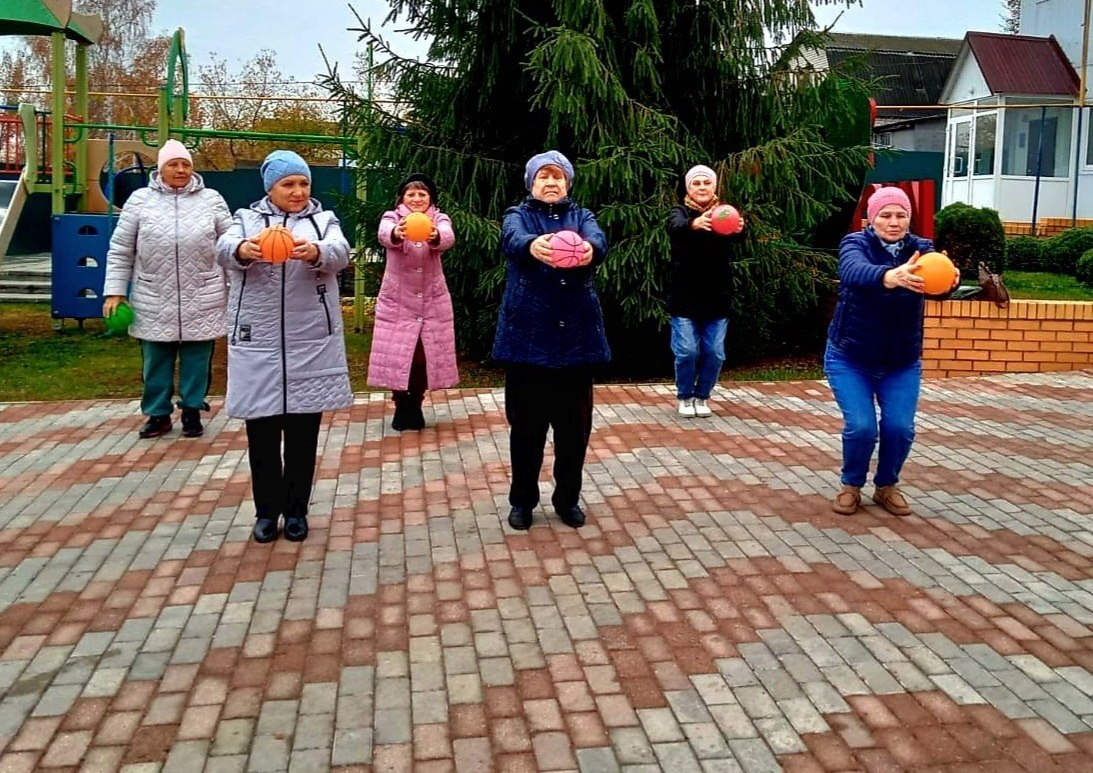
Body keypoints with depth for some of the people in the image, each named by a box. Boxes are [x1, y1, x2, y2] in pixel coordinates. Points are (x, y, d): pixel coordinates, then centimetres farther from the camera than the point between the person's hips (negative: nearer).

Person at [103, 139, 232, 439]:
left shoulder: (211, 200, 3)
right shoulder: (140, 200, 2)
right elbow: (120, 251, 4)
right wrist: (115, 291, -2)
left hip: (202, 300, 0)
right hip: (154, 300, 1)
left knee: (196, 359, 7)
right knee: (156, 360, 8)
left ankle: (192, 411, 21)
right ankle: (158, 414, 22)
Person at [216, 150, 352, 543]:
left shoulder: (324, 220, 8)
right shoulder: (247, 218, 8)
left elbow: (340, 252, -13)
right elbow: (224, 249, -12)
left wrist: (316, 252, -37)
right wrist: (242, 250, -37)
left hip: (310, 343, 0)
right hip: (257, 342, 0)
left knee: (303, 432, 6)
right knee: (261, 431, 5)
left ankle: (296, 510, 20)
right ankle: (267, 510, 20)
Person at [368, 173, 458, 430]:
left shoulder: (440, 219, 0)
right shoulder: (392, 217, -1)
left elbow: (448, 238, -24)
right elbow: (384, 235, -26)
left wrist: (435, 236, -49)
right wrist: (396, 233, -51)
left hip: (432, 301, 1)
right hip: (396, 302, -1)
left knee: (424, 357, 4)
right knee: (396, 356, -1)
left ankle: (415, 406, 22)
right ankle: (401, 407, 16)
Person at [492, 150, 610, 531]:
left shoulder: (581, 216, 11)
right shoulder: (518, 215, 6)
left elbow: (598, 239, -13)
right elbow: (512, 239, -19)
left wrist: (591, 249, -39)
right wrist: (532, 245, -44)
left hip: (576, 335, 2)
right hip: (527, 335, -2)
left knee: (574, 422, 7)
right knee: (526, 422, 4)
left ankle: (568, 498, 23)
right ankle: (522, 500, 20)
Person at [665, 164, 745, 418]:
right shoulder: (680, 212, -1)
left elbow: (735, 236, -19)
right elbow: (676, 228, -26)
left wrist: (738, 229, -45)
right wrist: (694, 224, -50)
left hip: (717, 297, 2)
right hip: (685, 297, -2)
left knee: (714, 353, 3)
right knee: (687, 351, -4)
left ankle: (702, 396, 23)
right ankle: (685, 396, 18)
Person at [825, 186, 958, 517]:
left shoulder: (920, 249, -7)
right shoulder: (856, 244, -14)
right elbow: (853, 272, -39)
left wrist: (949, 280, -55)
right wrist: (890, 277, -61)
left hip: (902, 363, 2)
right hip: (849, 359, -2)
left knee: (900, 427, -9)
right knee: (861, 427, -14)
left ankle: (887, 486, 19)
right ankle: (851, 486, 14)